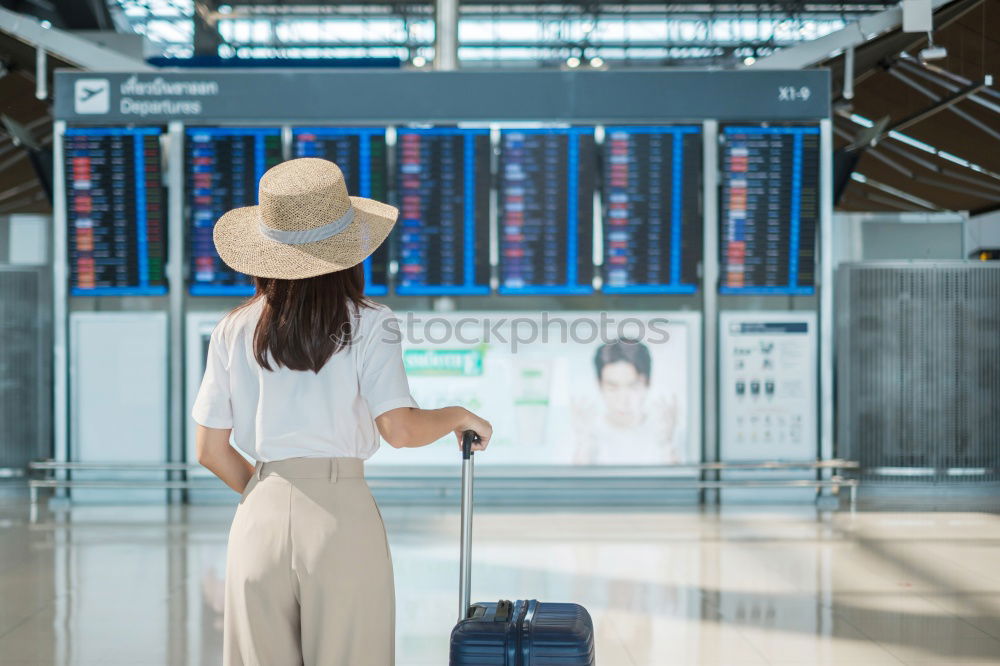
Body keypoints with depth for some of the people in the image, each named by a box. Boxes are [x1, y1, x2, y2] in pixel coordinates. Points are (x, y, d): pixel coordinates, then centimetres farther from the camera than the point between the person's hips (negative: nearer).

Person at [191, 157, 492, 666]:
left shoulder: (234, 332, 7)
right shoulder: (367, 324, -2)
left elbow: (210, 451, 7)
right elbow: (400, 430, -11)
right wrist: (457, 417, 7)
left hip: (261, 516, 3)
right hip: (342, 514, -3)